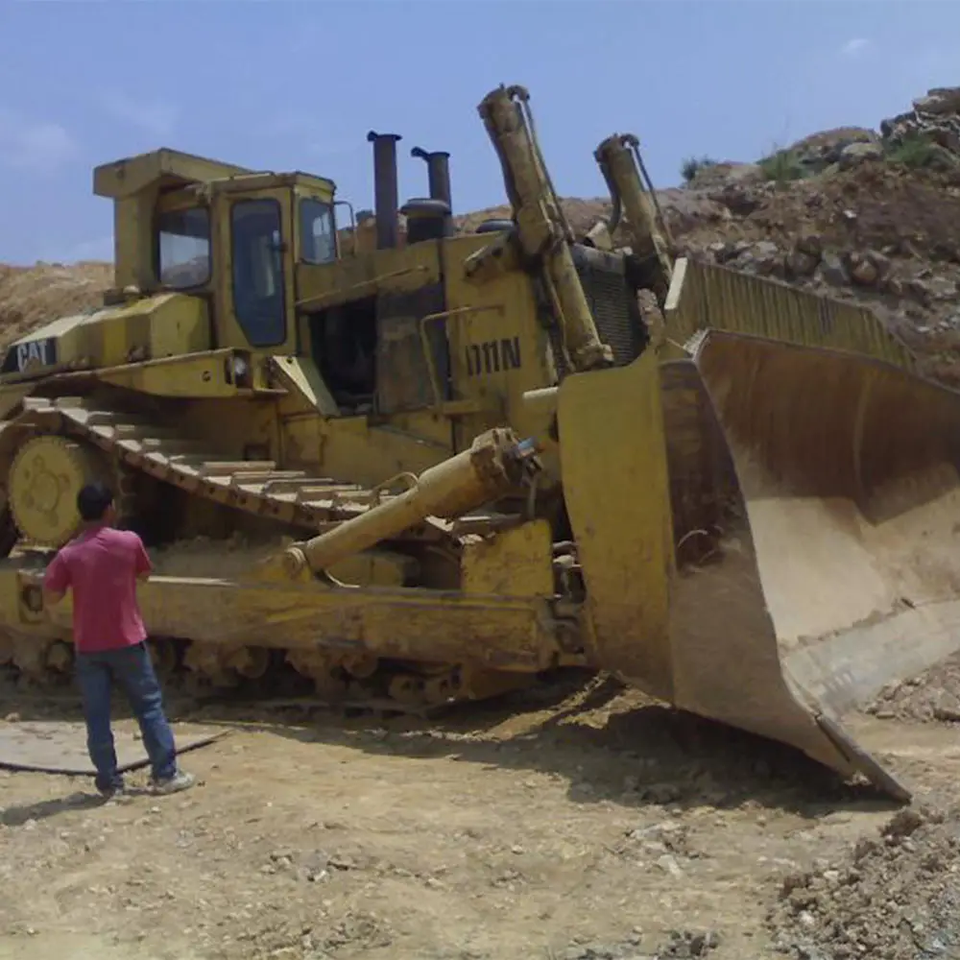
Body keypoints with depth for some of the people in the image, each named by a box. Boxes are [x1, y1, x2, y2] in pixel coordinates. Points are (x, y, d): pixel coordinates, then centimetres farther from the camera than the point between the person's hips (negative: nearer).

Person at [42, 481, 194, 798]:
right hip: (127, 641, 0)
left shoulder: (68, 554, -9)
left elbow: (51, 596, -3)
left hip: (88, 646, 1)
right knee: (149, 707, 9)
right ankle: (166, 774, 12)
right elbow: (144, 574, 8)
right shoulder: (129, 541, -8)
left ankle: (109, 782, 13)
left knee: (97, 716, 9)